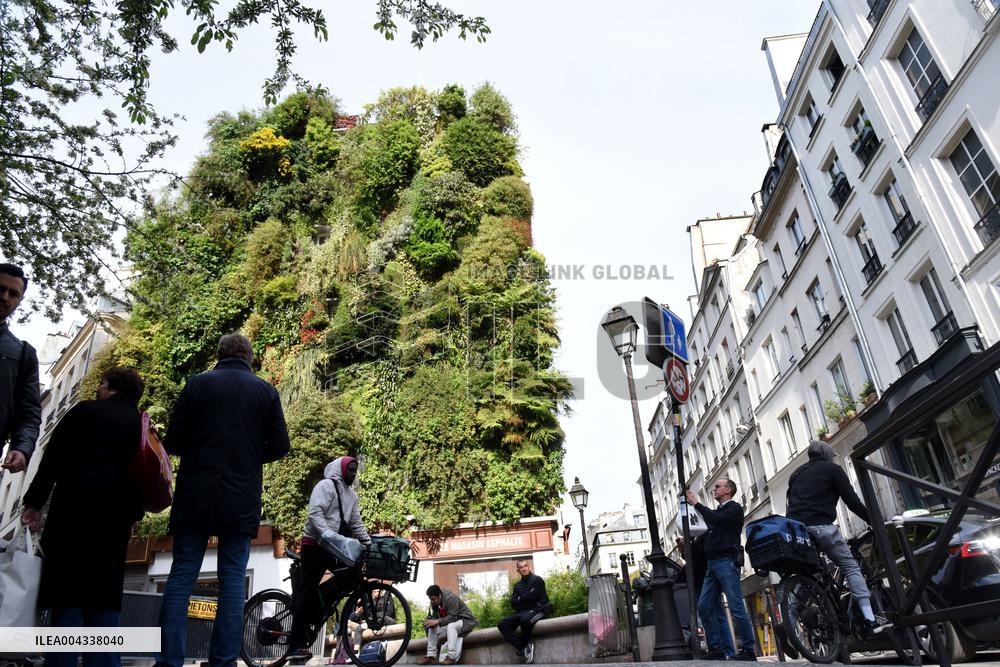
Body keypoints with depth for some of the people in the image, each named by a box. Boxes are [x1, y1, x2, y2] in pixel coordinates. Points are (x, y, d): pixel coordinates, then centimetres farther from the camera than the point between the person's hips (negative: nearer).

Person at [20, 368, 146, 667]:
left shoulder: (86, 410, 4)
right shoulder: (144, 427, 15)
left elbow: (55, 456, -3)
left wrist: (35, 501, -1)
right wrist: (132, 516, 15)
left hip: (75, 507, -4)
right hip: (116, 516, 4)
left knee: (67, 589, -2)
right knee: (103, 595, 7)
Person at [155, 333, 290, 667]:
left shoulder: (197, 383, 1)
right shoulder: (266, 391, 3)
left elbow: (172, 442, 0)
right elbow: (279, 446, 2)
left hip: (195, 497, 0)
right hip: (243, 501, 0)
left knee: (181, 576, 7)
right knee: (233, 580, 6)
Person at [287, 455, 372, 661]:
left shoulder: (352, 494, 15)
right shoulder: (326, 485, -10)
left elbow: (356, 523, 15)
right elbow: (315, 513, -22)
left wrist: (368, 543, 4)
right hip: (316, 544, -8)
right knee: (306, 592, -6)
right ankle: (297, 645, -4)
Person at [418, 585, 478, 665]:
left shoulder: (451, 598, -28)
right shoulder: (434, 602, -4)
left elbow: (452, 617, -30)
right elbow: (435, 616, -1)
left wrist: (437, 621, -36)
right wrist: (431, 621, -24)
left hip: (465, 620, -8)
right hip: (451, 622, 9)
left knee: (451, 626, -36)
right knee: (432, 628, -5)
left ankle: (452, 657, -36)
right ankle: (431, 656, -7)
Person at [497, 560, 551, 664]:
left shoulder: (537, 580, 2)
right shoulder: (517, 585, 19)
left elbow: (531, 597, -11)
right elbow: (513, 604, 7)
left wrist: (520, 599, 5)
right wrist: (524, 599, -9)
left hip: (538, 609, -6)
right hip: (523, 612, 6)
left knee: (525, 619, -39)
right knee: (502, 624, -18)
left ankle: (523, 646, -12)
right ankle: (524, 648, -19)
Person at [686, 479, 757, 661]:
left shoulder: (734, 508, 1)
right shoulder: (715, 512, 24)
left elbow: (717, 520, -16)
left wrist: (696, 503, -11)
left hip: (727, 561, -8)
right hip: (712, 564, 8)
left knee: (736, 607, -7)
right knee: (704, 607, 1)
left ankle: (749, 651, 0)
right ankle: (717, 650, 6)